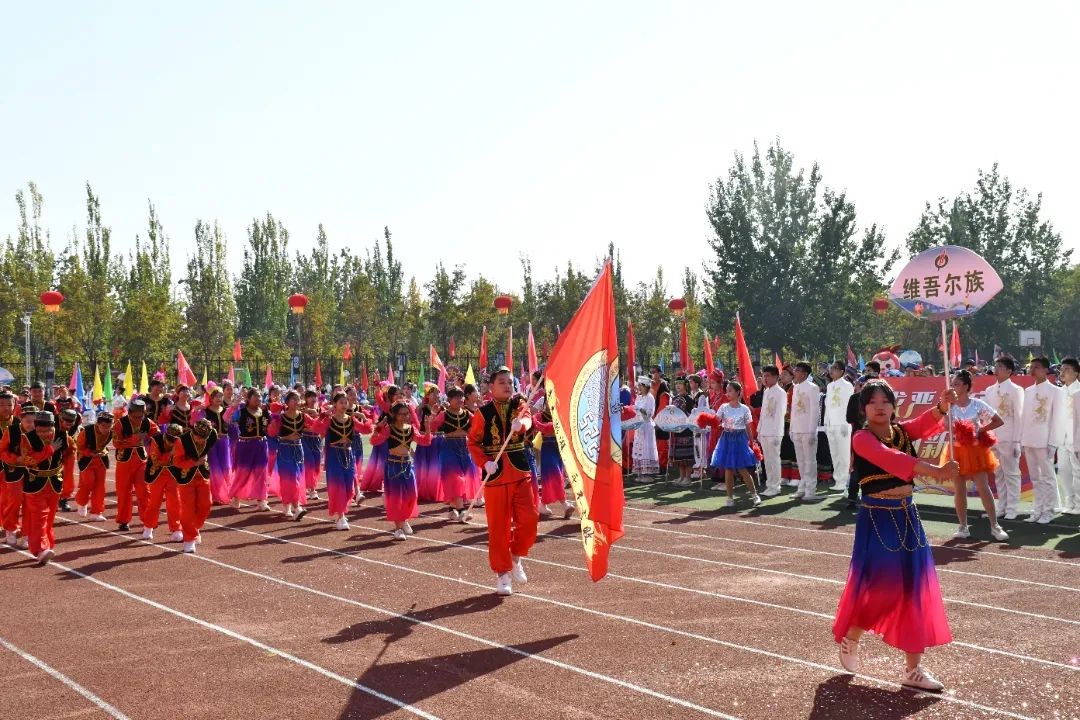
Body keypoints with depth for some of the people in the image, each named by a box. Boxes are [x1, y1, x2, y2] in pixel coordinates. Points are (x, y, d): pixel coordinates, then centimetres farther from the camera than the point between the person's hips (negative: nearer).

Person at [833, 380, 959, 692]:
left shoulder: (903, 431, 6)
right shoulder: (862, 439, -13)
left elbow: (926, 424, -15)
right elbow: (890, 458, -31)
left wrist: (942, 407, -37)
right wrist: (936, 471, -43)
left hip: (907, 516, 6)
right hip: (877, 519, -6)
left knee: (915, 590, 5)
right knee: (877, 585, -3)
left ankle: (913, 669, 11)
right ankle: (849, 638, 27)